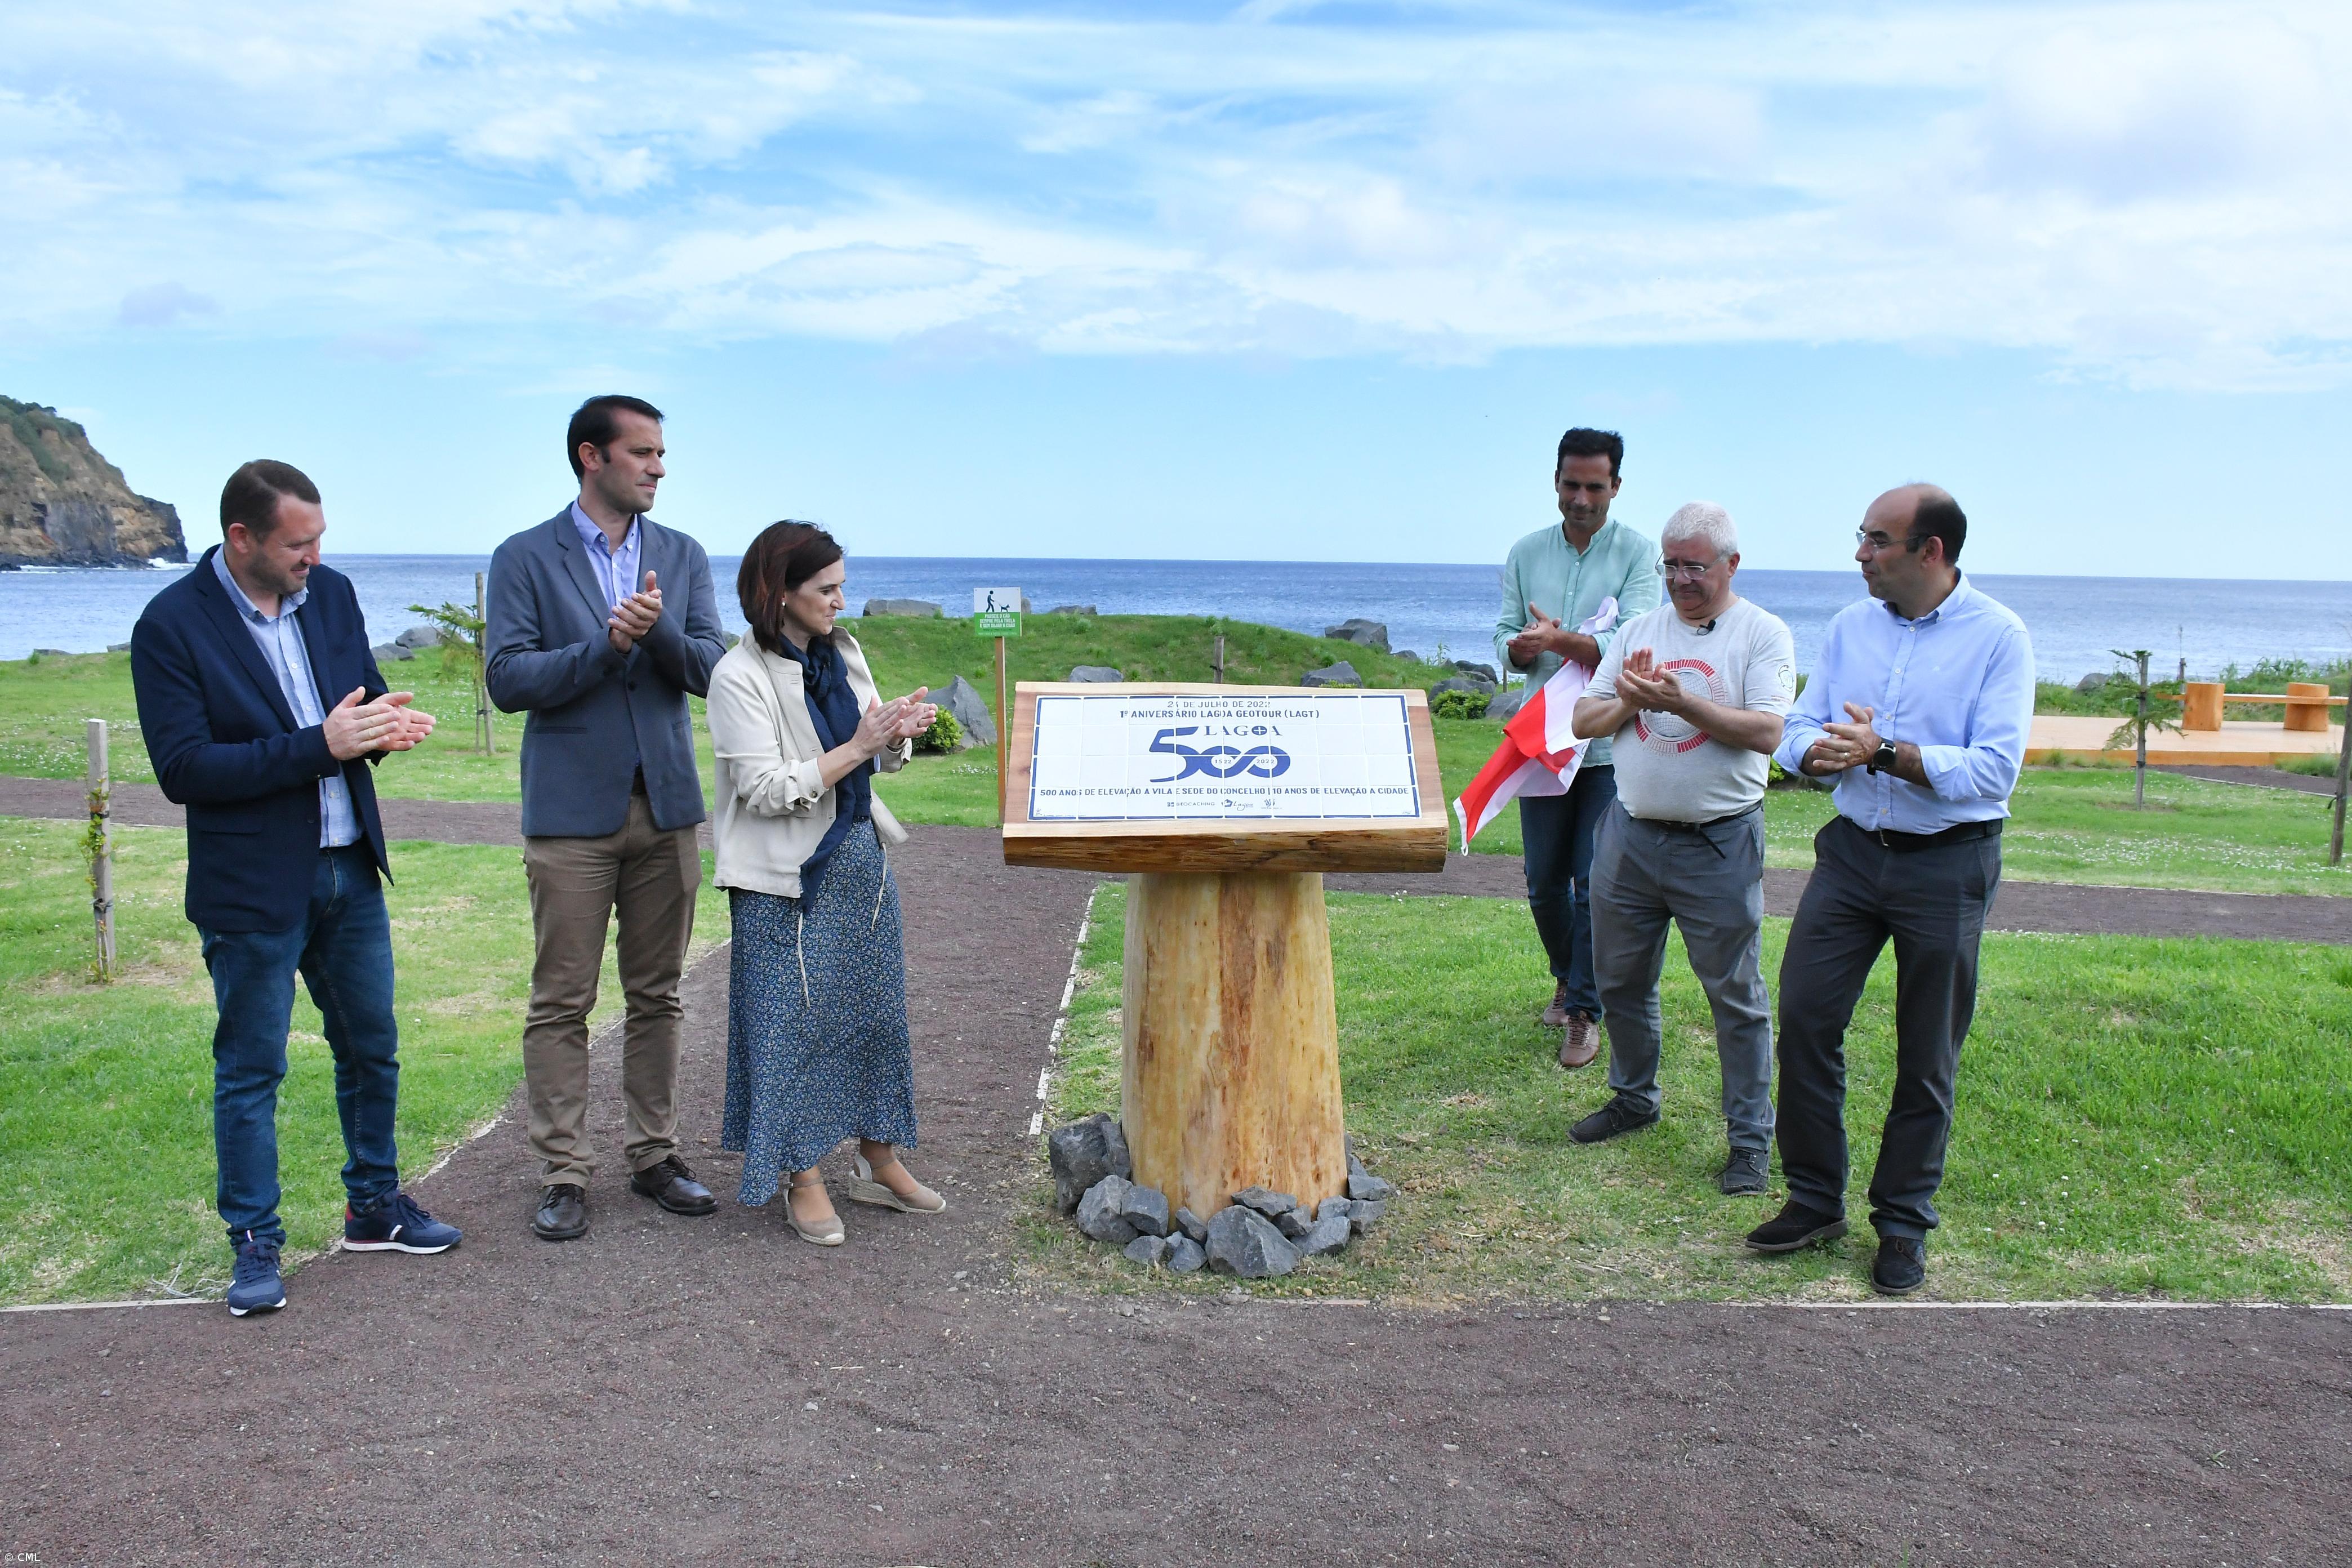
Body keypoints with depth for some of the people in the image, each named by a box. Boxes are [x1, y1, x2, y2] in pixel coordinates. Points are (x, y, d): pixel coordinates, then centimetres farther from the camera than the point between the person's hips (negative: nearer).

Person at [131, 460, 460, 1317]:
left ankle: (374, 1206, 33)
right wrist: (321, 745, -25)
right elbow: (183, 770, -19)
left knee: (372, 1050, 16)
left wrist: (385, 723, -12)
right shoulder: (171, 625, -14)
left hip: (349, 870, 6)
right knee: (250, 1072, 5)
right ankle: (255, 1245, 19)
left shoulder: (332, 594, 3)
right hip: (252, 887, -6)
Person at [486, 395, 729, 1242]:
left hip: (665, 804, 4)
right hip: (572, 811, -3)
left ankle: (654, 1155, 21)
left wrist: (659, 630, -20)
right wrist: (606, 643, -20)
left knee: (657, 995, 11)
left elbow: (709, 670, 0)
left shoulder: (682, 556, 9)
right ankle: (564, 1176, 9)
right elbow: (507, 679, -10)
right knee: (561, 1004, 0)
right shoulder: (525, 559, -2)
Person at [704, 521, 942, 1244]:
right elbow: (767, 790, -19)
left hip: (861, 860, 7)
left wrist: (900, 733, -10)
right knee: (795, 1018, 1)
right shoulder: (740, 676, -14)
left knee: (876, 1009, 12)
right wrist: (856, 747, -21)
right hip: (789, 879, -7)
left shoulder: (844, 653, 6)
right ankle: (804, 1180, 14)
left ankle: (880, 1162, 26)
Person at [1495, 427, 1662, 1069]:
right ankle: (1568, 977, 35)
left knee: (1596, 884, -2)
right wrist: (1521, 647, -18)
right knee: (1545, 882, 12)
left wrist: (1561, 641, -29)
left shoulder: (1638, 553, -4)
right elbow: (1506, 638, 6)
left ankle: (1585, 1011, 9)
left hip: (1611, 745, -4)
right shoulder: (1526, 554, 8)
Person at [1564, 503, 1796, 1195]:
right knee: (1620, 980, 16)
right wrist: (1626, 703, -12)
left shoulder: (1762, 634, -4)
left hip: (1720, 843, -5)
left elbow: (1766, 733, -18)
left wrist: (1680, 701, -24)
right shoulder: (1640, 630, 10)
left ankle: (1749, 1138, 13)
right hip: (1630, 833, 5)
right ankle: (1634, 1099, 36)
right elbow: (1583, 721, 8)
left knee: (1736, 995, 2)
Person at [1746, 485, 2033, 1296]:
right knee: (1804, 1018, -1)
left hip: (1947, 866, -4)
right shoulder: (1850, 626, 5)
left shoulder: (1997, 638, -9)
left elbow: (1994, 771, -18)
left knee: (1927, 1055, 7)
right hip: (1853, 850, 4)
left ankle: (1903, 1222, 22)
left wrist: (1886, 752, -25)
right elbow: (1796, 734, 3)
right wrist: (1824, 750, -19)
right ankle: (1815, 1200, 16)